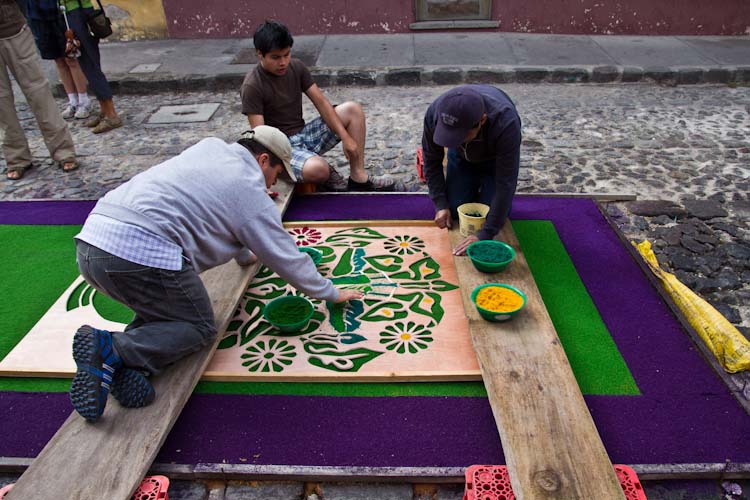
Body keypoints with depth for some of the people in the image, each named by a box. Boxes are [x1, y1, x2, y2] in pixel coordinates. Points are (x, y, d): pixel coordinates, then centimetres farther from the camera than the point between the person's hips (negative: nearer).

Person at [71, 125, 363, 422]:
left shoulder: (210, 147, 23)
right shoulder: (251, 194, 2)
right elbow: (287, 258, 8)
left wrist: (245, 255, 52)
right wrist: (330, 293, 24)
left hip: (90, 241, 9)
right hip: (143, 252, -9)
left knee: (163, 304, 26)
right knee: (200, 328, 9)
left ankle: (123, 363, -1)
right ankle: (112, 350, -13)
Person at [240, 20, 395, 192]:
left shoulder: (297, 67, 1)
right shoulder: (252, 87, -17)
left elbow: (321, 102, -1)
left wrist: (345, 137, -11)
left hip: (304, 134, 7)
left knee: (353, 109, -5)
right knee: (317, 170, -38)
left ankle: (358, 177, -7)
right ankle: (327, 174, 3)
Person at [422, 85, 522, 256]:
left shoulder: (506, 123, -44)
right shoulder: (434, 113, -35)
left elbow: (506, 183, -39)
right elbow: (432, 161, -16)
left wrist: (485, 235, -40)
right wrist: (440, 205, -19)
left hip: (495, 158, -2)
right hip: (461, 157, 2)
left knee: (494, 214, -9)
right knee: (455, 211, -2)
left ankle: (484, 187, 22)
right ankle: (474, 187, 28)